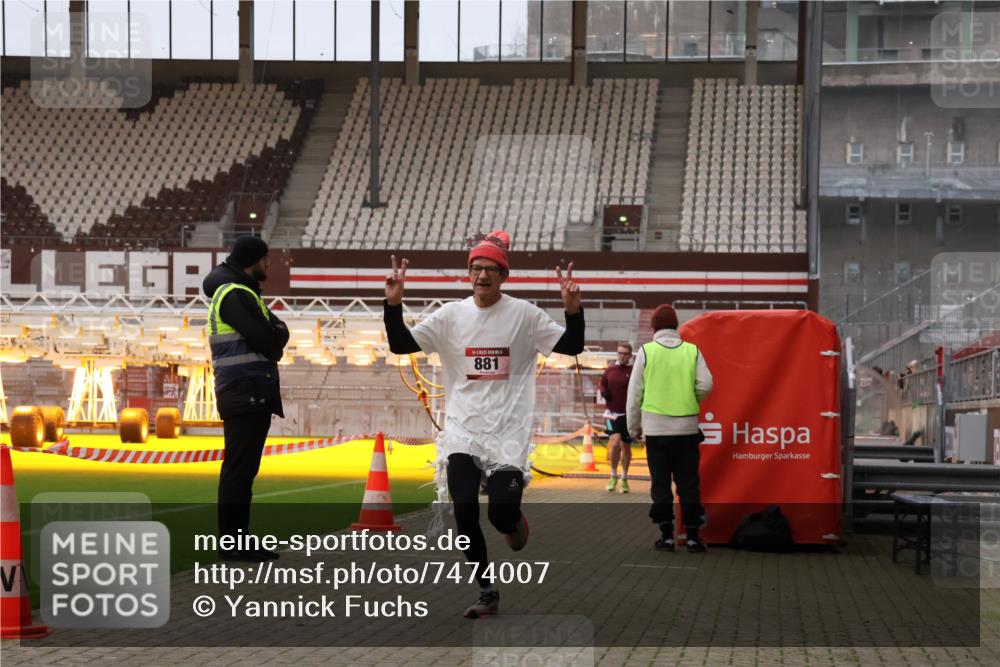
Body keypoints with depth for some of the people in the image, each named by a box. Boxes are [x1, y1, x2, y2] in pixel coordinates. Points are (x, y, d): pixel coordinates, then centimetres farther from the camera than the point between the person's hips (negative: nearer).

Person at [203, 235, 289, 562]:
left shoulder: (236, 292, 20)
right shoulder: (235, 295, -12)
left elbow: (273, 338, 17)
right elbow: (270, 341, -18)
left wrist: (272, 335, -3)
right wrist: (278, 331, 2)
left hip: (247, 395, 10)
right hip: (246, 393, -10)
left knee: (241, 470, 12)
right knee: (239, 470, -8)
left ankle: (238, 539, 17)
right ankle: (231, 543, -6)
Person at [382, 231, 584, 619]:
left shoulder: (524, 315, -1)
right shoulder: (451, 316, 4)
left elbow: (571, 347, -3)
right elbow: (401, 345, 0)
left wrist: (573, 309, -21)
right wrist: (394, 303, -14)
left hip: (508, 431, -2)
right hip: (462, 430, 2)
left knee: (501, 512, -13)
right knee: (464, 511, -7)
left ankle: (513, 521, 27)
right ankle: (487, 593, 10)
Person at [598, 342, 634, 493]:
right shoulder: (610, 370, 4)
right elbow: (602, 384, 19)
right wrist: (603, 391, -3)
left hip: (628, 414, -1)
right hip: (613, 414, 1)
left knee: (626, 446, 11)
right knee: (615, 441, -17)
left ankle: (624, 479, 26)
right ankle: (613, 476, 1)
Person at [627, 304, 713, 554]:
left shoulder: (646, 351, -2)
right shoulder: (692, 351, 1)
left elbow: (634, 392, 0)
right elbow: (705, 386, -4)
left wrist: (634, 426, 11)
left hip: (656, 427, -1)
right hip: (687, 427, 1)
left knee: (661, 483, 6)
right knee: (688, 482, 7)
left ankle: (666, 536, 5)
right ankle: (693, 536, 6)